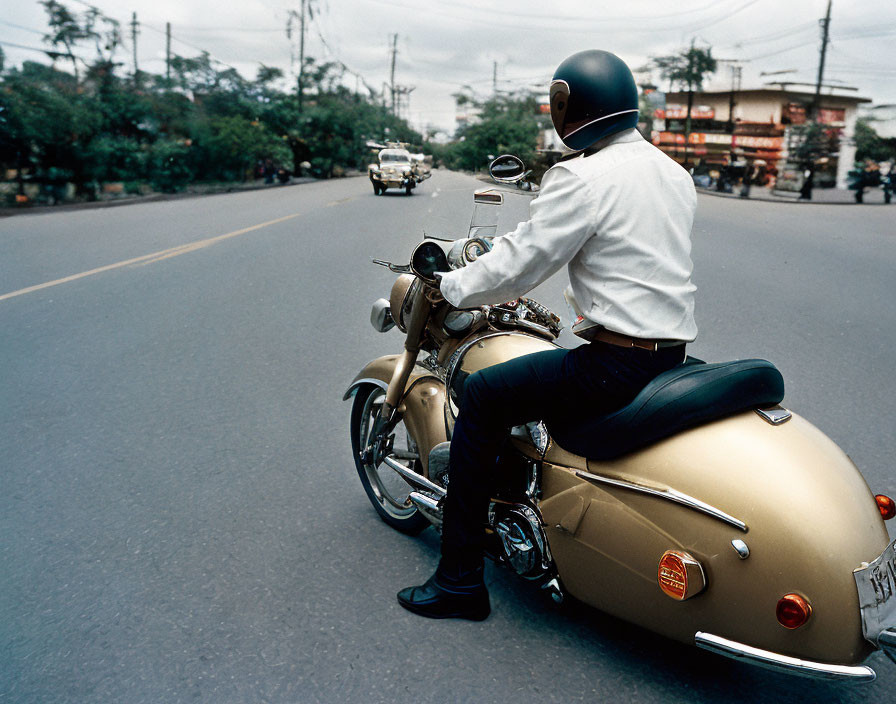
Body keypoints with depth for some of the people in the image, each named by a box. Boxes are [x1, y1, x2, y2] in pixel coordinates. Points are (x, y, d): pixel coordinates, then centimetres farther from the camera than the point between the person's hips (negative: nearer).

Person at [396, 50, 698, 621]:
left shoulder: (582, 178, -14)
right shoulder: (674, 173, 13)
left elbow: (518, 265, -14)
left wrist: (450, 285, 2)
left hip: (616, 364, -9)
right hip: (673, 353, 10)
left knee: (483, 397, -2)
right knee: (558, 378, 32)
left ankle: (461, 578, 2)